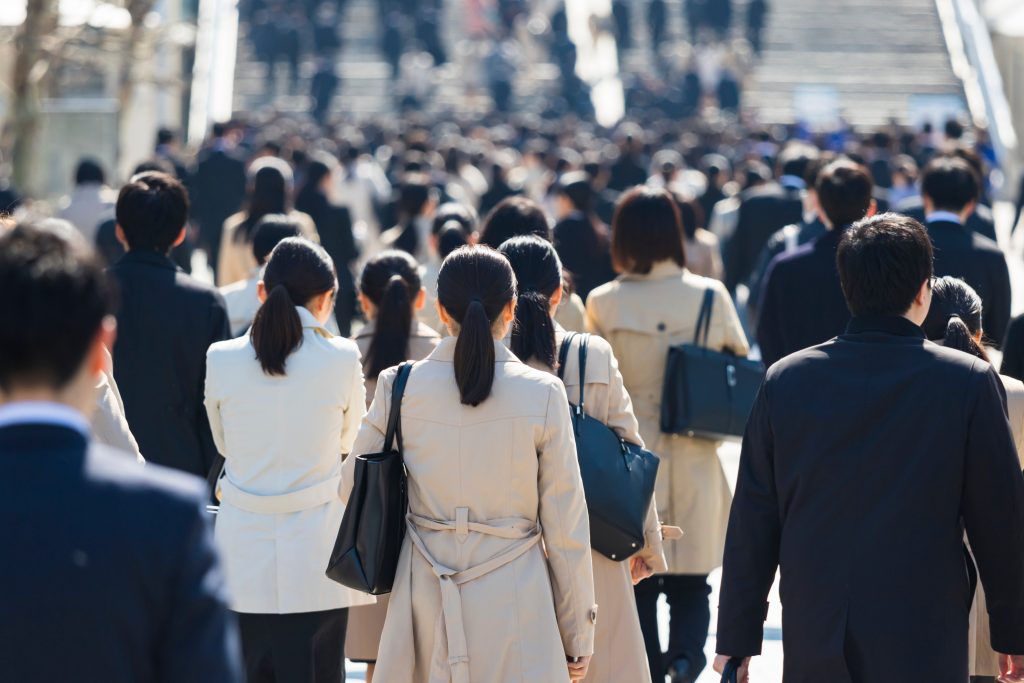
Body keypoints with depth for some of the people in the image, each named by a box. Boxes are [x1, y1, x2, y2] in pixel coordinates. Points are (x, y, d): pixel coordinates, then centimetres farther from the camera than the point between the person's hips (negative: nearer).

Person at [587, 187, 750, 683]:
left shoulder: (603, 303, -7)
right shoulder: (711, 296, -6)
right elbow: (741, 364, 6)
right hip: (693, 461, 0)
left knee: (638, 585, 11)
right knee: (691, 583, 10)